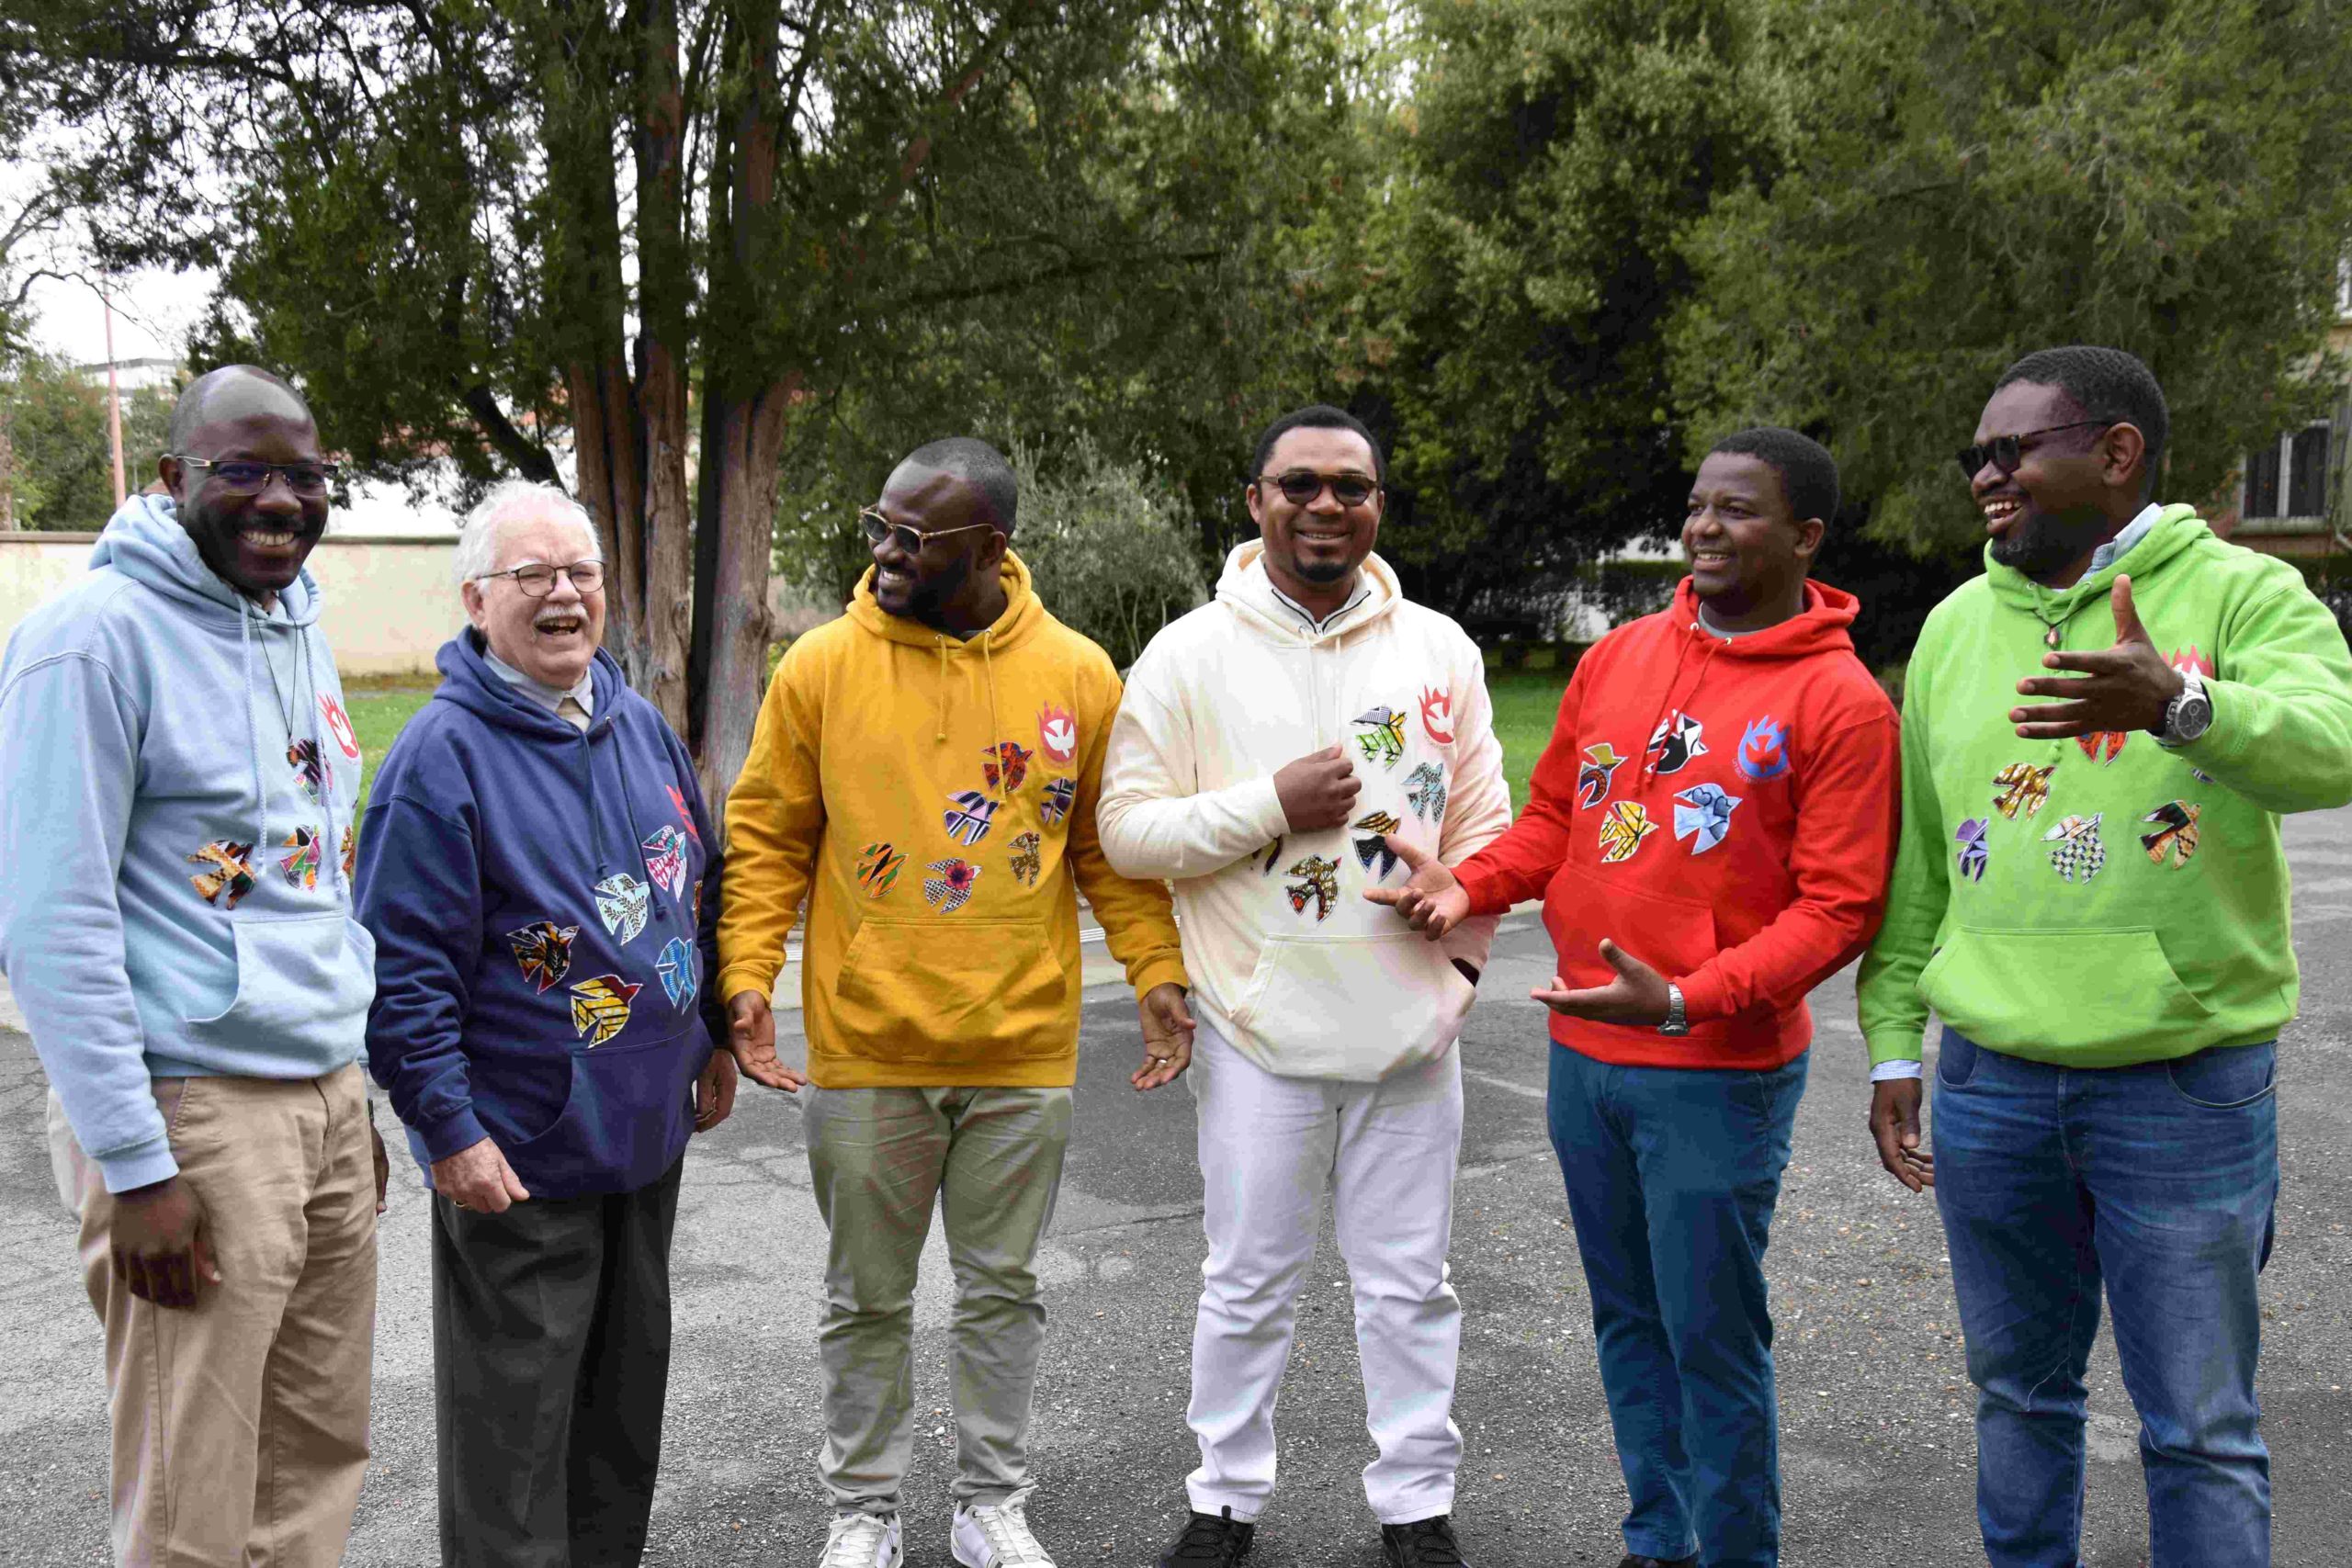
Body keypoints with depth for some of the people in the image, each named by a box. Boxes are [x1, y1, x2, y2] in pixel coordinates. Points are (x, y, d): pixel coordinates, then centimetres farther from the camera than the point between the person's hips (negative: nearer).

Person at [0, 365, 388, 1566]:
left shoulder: (299, 631, 13)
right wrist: (134, 1169, -16)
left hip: (325, 1103, 7)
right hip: (191, 1109, -7)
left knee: (321, 1454, 13)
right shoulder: (98, 634, -11)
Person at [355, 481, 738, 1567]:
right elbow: (403, 967, -17)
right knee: (517, 1409, 4)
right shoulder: (443, 754, -15)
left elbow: (703, 894, 17)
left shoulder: (642, 726, 7)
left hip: (648, 1130, 7)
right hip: (520, 1154, -7)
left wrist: (713, 1041, 17)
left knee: (630, 1377, 20)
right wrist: (448, 1129, -19)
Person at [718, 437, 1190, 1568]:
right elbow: (767, 839, 1)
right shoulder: (820, 667, -4)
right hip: (864, 1052, 0)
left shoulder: (1080, 675, -1)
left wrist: (1157, 974, -3)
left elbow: (1113, 849, 6)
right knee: (867, 1297, 12)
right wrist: (746, 976, -10)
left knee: (1002, 1290, 14)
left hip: (1023, 1052, 1)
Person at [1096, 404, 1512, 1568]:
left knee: (1410, 1286, 12)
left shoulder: (1441, 650, 5)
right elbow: (1127, 830, -7)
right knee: (1247, 1285, 11)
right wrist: (1272, 805, -17)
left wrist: (1462, 951, 0)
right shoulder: (1189, 654, -3)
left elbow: (1485, 822, 10)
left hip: (1410, 1028, 2)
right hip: (1259, 1029, -2)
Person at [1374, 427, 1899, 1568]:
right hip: (1582, 1055, 6)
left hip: (1718, 1075, -6)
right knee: (1627, 1318, 17)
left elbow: (1837, 908, -14)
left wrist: (1686, 1000, -24)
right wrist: (1469, 884, -4)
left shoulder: (1841, 702, -11)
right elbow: (1555, 819, 14)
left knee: (1712, 1336, 4)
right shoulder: (1616, 660, 6)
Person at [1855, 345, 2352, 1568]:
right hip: (1990, 1085, 4)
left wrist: (2178, 703, -44)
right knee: (2017, 1388, 18)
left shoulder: (2241, 595, -5)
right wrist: (1893, 1044, 8)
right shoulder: (1956, 627, 7)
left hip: (2188, 1086, -4)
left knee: (2199, 1425, 6)